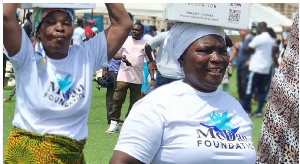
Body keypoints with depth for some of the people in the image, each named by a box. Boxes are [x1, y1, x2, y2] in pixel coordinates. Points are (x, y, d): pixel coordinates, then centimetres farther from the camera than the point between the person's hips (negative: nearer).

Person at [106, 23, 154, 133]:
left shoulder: (145, 44, 6)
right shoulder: (125, 40, 7)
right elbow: (115, 55, 10)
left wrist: (152, 78, -3)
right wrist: (121, 57, -14)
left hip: (137, 78, 1)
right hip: (123, 75, -1)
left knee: (134, 102, 5)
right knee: (117, 99, -6)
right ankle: (114, 123, 0)